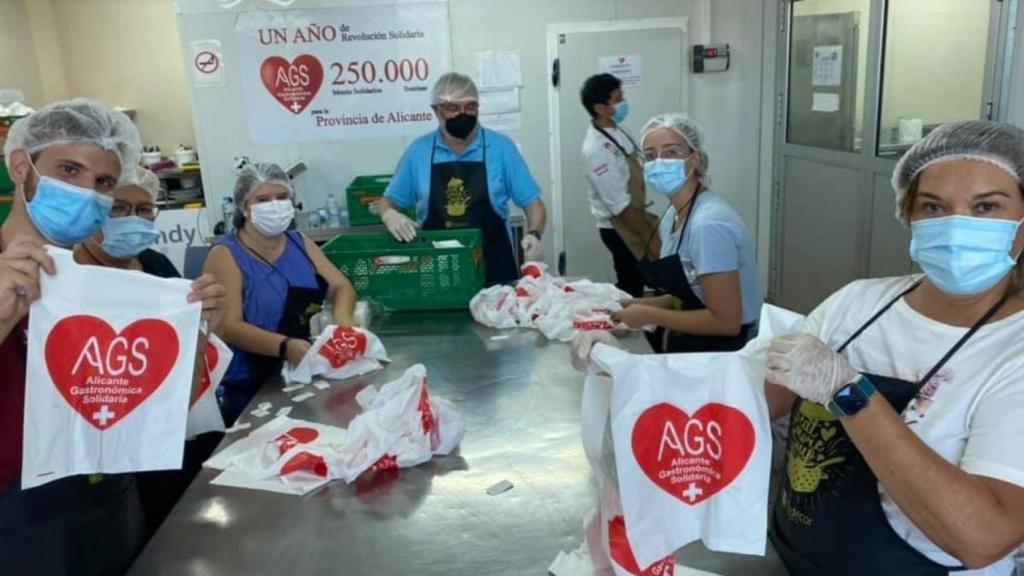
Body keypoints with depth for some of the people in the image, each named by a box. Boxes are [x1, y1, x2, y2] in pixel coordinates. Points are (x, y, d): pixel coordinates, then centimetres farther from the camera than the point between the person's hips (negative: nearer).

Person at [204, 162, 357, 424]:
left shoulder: (300, 243, 9)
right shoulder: (226, 255, -8)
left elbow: (341, 286, 4)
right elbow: (229, 327, -18)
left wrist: (342, 317, -20)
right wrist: (285, 347, -34)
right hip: (248, 390, -4)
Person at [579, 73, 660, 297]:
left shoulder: (616, 128, 0)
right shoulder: (597, 151, -26)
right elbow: (621, 206, -24)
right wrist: (650, 238, -18)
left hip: (637, 217, 8)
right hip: (621, 228, -8)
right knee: (631, 289, 5)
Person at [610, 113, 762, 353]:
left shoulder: (708, 224, -23)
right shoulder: (671, 217, 4)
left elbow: (726, 321, -23)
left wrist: (649, 315, -17)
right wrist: (644, 304, 1)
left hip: (726, 351, -8)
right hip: (691, 343, 8)